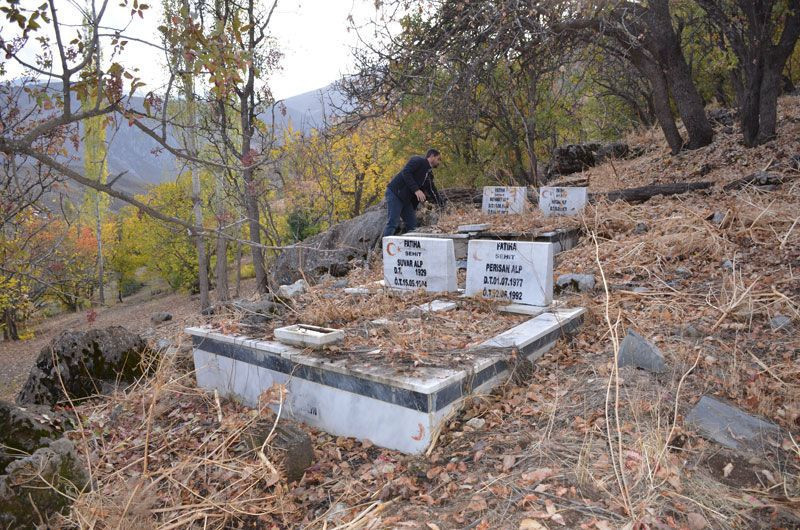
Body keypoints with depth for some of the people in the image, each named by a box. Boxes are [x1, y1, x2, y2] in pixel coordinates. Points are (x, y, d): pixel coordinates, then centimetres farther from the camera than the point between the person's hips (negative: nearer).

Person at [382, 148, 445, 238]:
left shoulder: (429, 174, 17)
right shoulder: (418, 161, -8)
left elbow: (434, 192, 20)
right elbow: (405, 172, -22)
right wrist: (416, 190, -28)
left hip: (407, 199, 9)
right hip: (395, 193, -9)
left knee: (412, 225, 5)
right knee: (393, 223, -14)